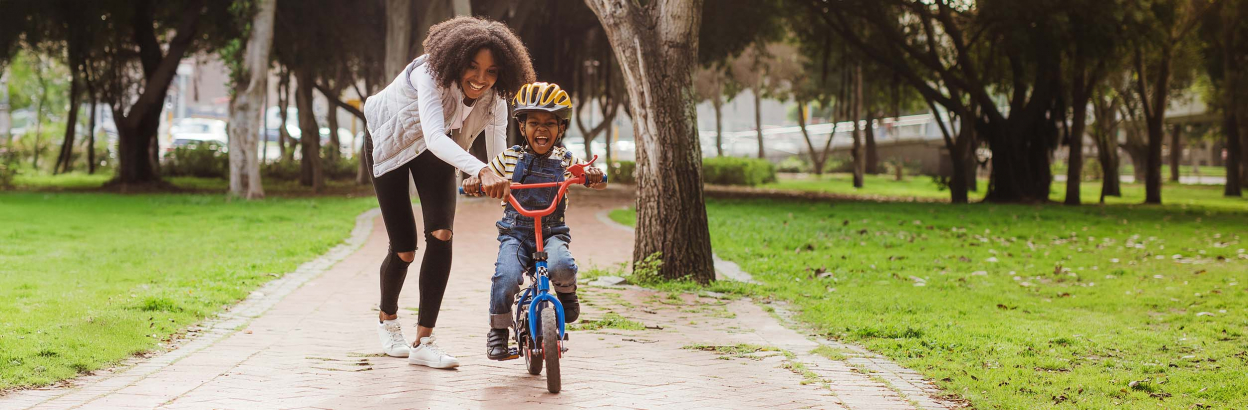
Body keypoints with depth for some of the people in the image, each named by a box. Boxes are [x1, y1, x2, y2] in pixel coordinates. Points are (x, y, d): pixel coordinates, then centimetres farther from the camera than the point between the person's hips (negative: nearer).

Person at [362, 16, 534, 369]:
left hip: (434, 152, 4)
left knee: (441, 234, -18)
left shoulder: (493, 96, -22)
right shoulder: (431, 75, -39)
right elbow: (434, 136, -55)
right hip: (391, 144, -4)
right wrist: (480, 171, -68)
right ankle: (387, 319, 30)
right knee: (404, 250, -3)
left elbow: (498, 153, -23)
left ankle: (423, 342, -11)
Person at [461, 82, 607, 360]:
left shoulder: (565, 162, 5)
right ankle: (498, 330, -4)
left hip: (552, 233, 0)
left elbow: (599, 183, 1)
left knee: (561, 266, -33)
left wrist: (594, 176, -24)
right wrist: (473, 182, -14)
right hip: (515, 233, 0)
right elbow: (485, 178, 10)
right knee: (506, 277, -27)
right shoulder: (510, 158, 5)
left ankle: (567, 294, 5)